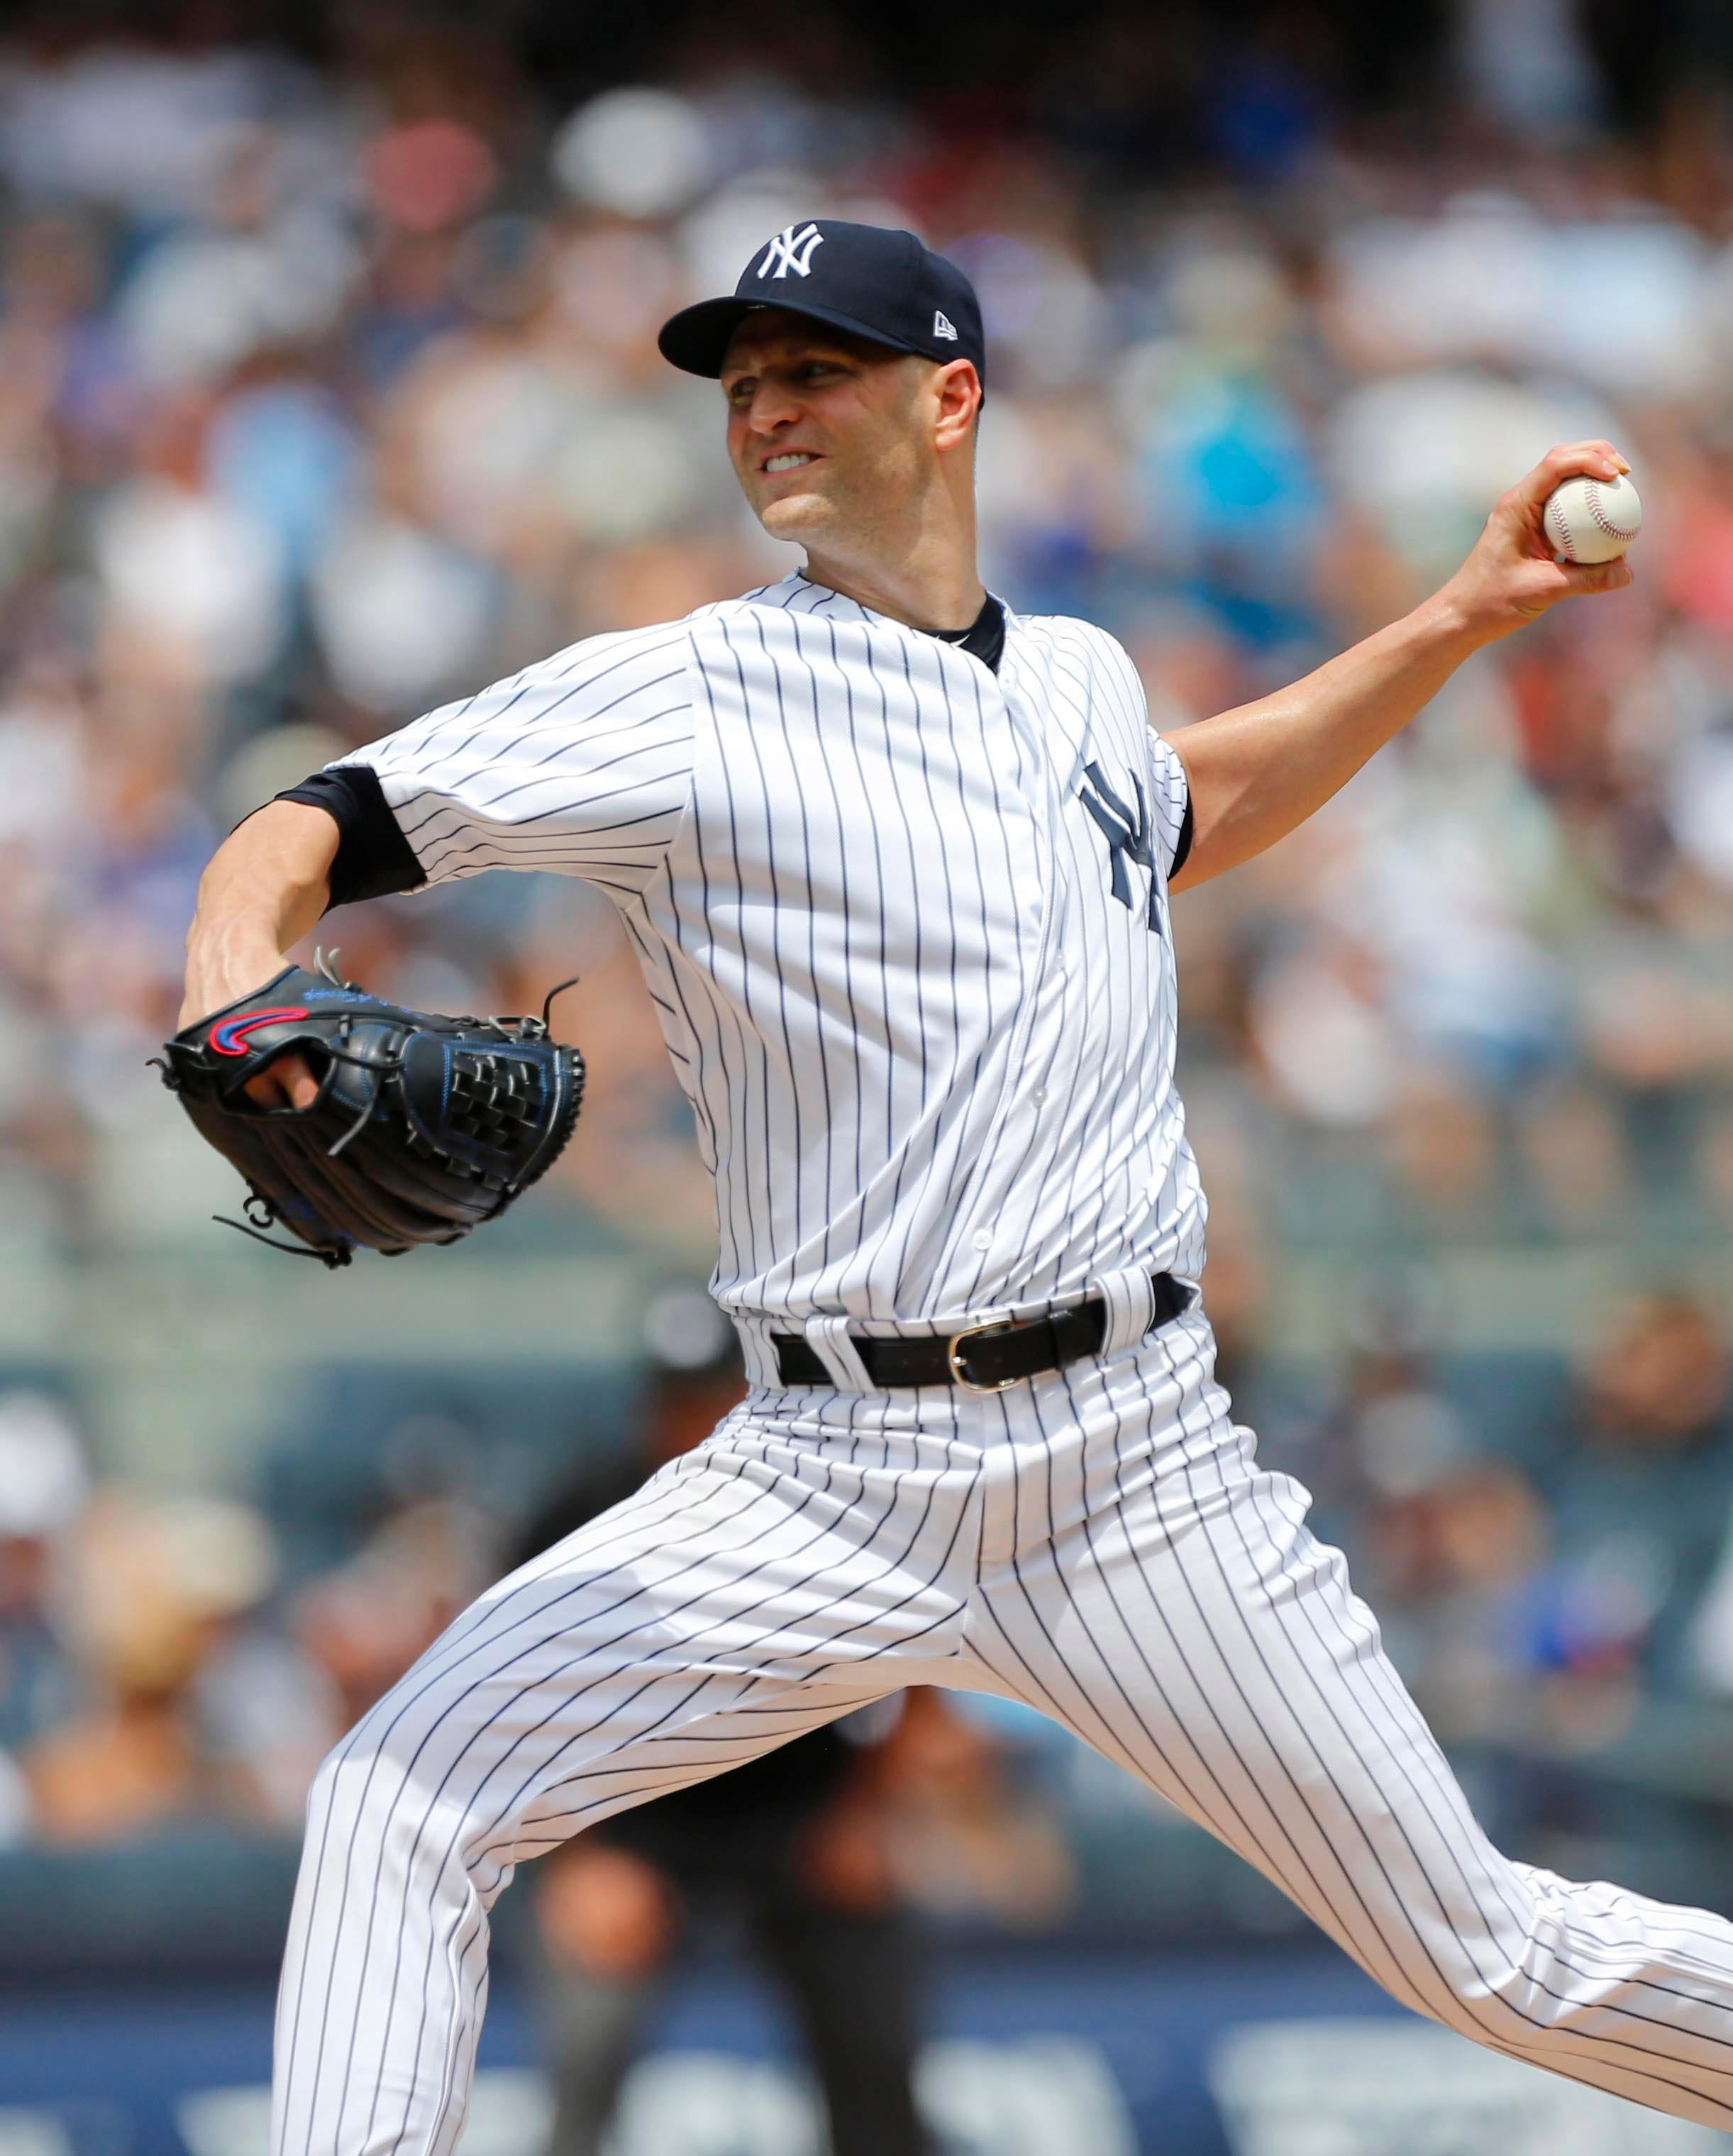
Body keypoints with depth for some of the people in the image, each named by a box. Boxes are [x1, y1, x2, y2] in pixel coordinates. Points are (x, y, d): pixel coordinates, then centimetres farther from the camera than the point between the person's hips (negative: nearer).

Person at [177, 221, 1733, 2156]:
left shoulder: (1079, 683, 12)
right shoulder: (686, 701, -3)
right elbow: (326, 825, -10)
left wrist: (1458, 620, 30)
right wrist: (239, 968, -32)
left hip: (1141, 1471, 2)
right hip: (823, 1482, -2)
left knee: (1484, 1958, 3)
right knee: (404, 1800, -16)